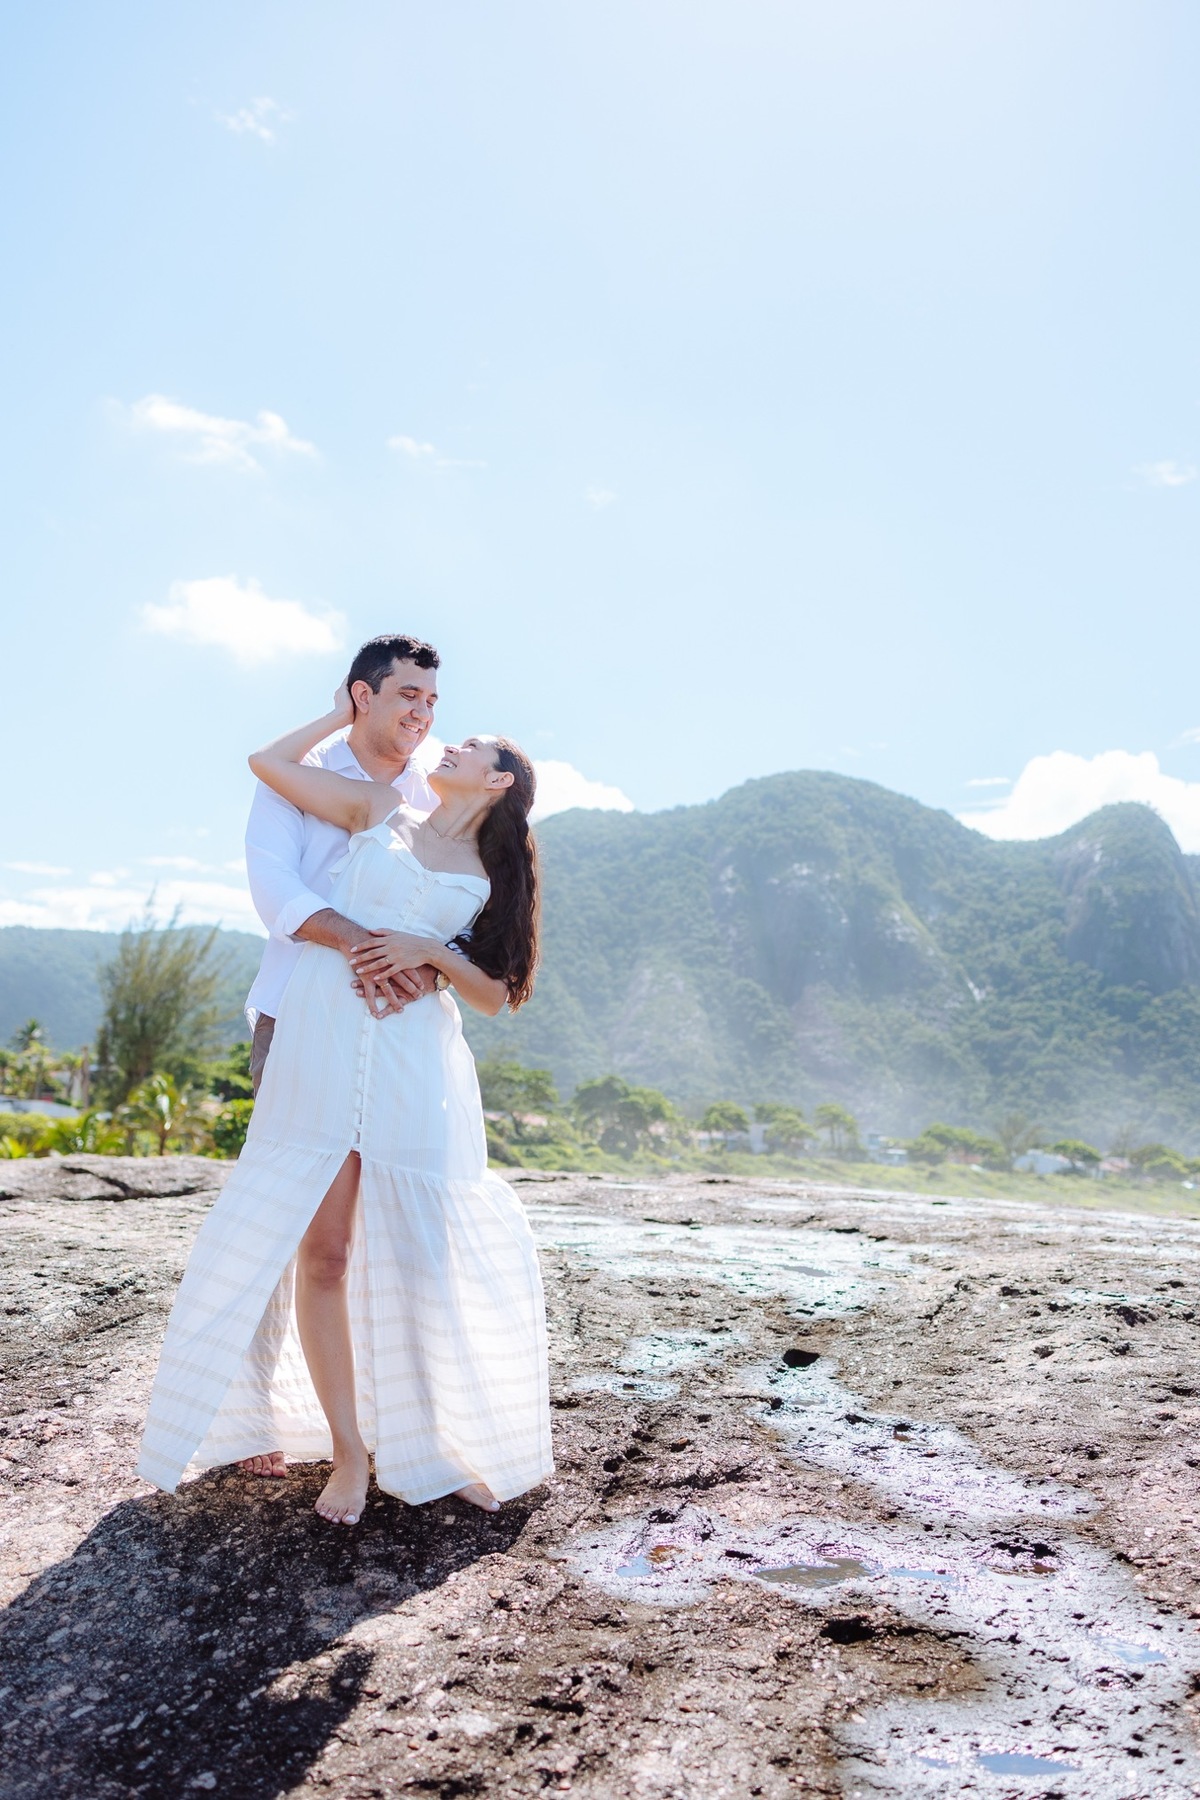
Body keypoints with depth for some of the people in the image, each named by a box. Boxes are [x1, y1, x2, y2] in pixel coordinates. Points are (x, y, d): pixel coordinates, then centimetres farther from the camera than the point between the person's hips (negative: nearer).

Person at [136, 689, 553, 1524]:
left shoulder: (492, 877, 13)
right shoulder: (378, 809, 13)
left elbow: (495, 994, 7)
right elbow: (269, 762, 12)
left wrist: (431, 951, -9)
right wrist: (344, 714, 21)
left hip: (418, 1056, 1)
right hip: (326, 1041, 0)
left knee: (429, 1254, 1)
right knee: (322, 1251, -1)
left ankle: (443, 1445, 19)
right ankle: (349, 1450, 12)